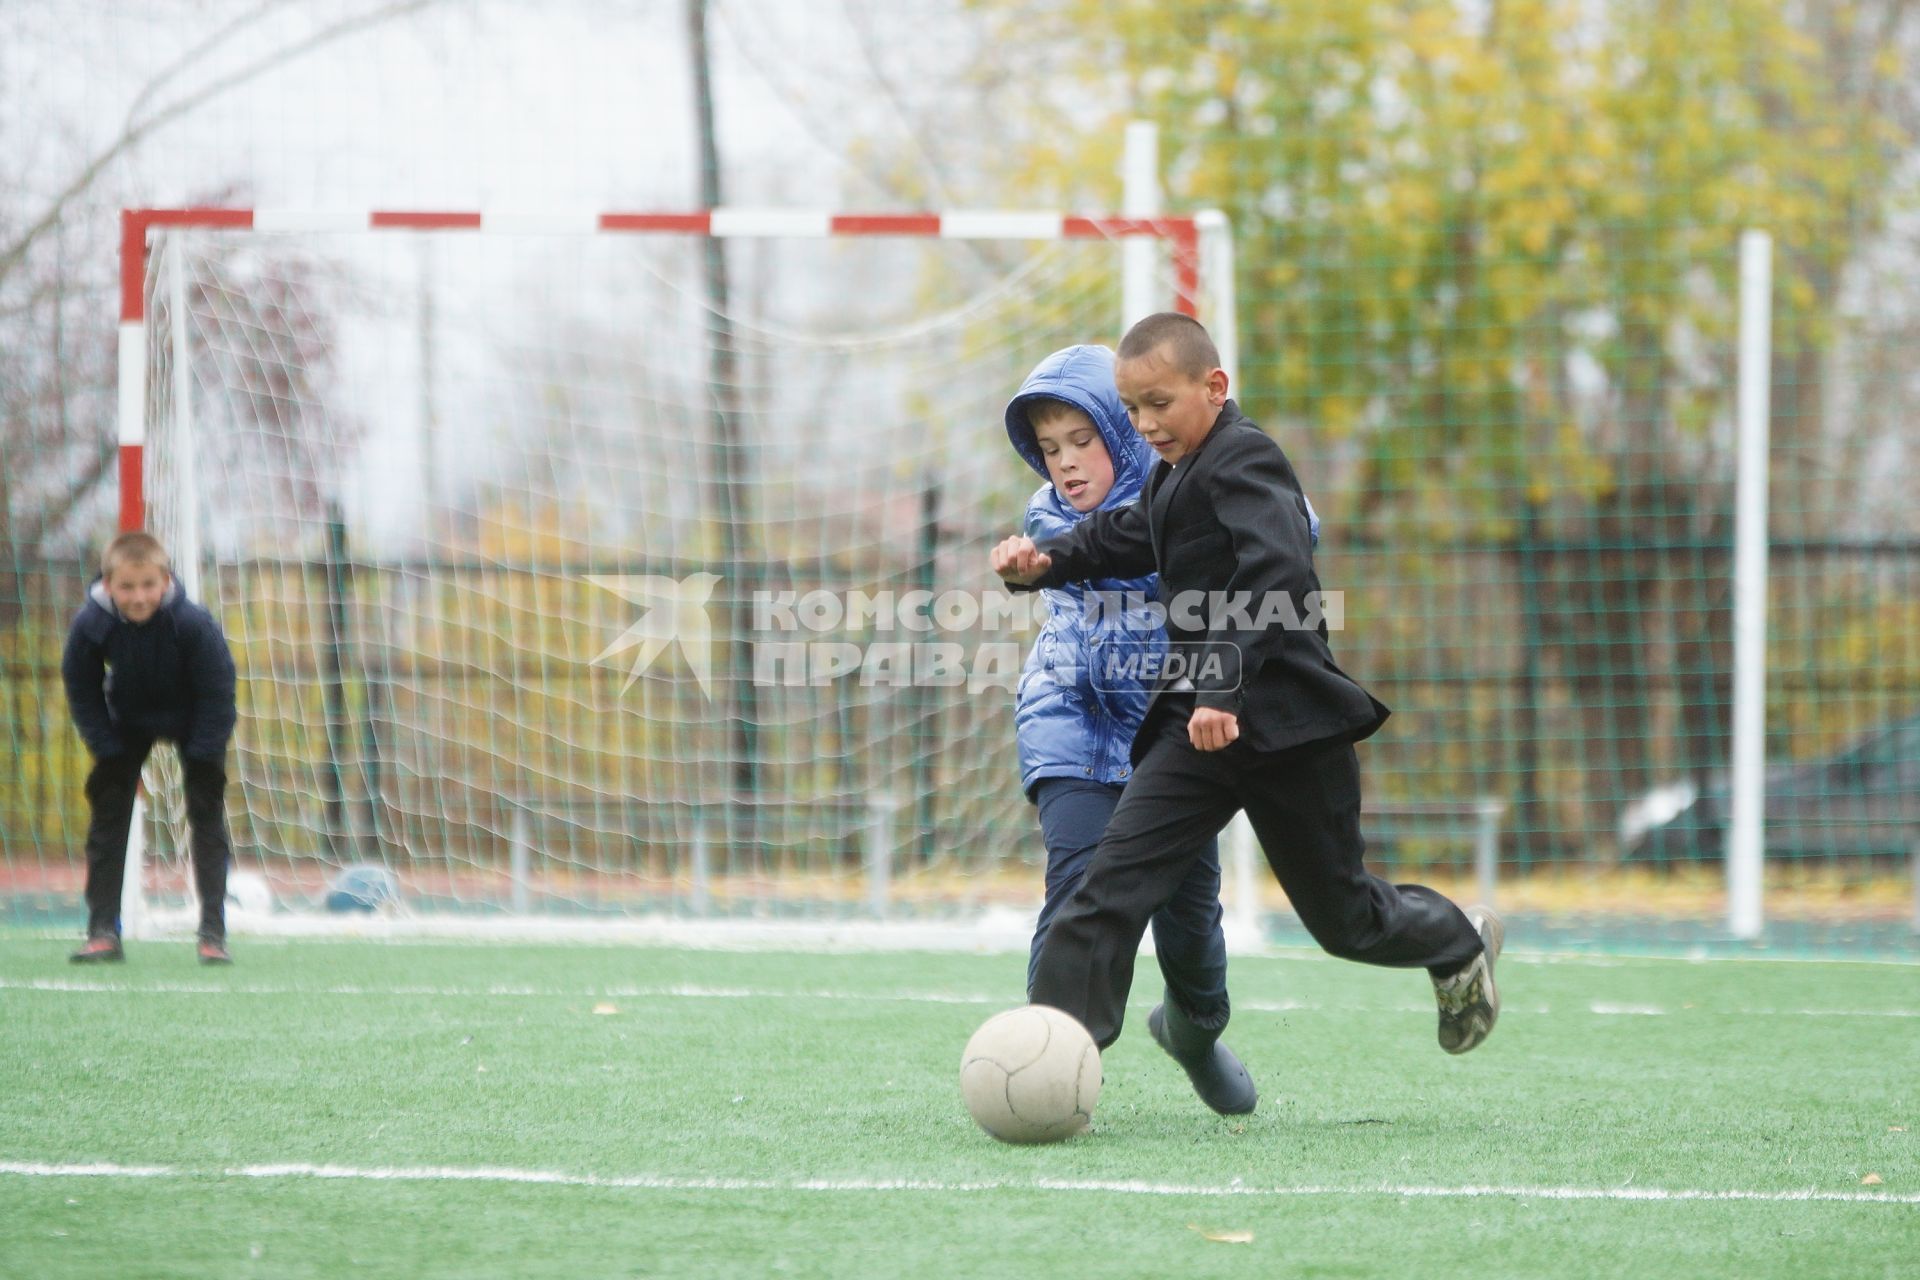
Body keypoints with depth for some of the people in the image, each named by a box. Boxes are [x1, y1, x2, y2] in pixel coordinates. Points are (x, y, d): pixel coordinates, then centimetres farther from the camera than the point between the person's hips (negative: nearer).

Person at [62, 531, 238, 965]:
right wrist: (109, 752, -13)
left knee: (207, 814, -9)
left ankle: (213, 934, -7)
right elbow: (82, 691, -11)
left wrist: (200, 757, -21)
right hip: (128, 723, 2)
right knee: (107, 815, -5)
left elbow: (217, 692, -22)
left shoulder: (193, 624, -34)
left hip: (193, 721, -2)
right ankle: (103, 932, -1)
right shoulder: (90, 625, -28)